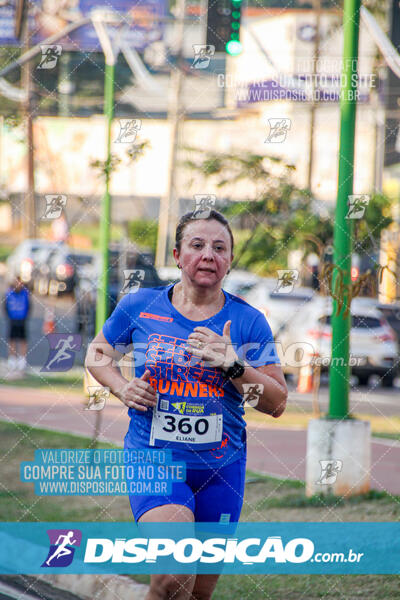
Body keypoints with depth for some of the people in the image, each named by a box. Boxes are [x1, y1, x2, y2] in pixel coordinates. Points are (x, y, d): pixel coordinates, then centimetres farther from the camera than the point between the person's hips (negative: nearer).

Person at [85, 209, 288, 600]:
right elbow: (97, 355, 17)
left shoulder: (247, 322, 0)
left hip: (221, 468, 2)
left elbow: (277, 403, -3)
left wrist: (233, 364, -19)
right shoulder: (140, 306, 0)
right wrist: (122, 388, -3)